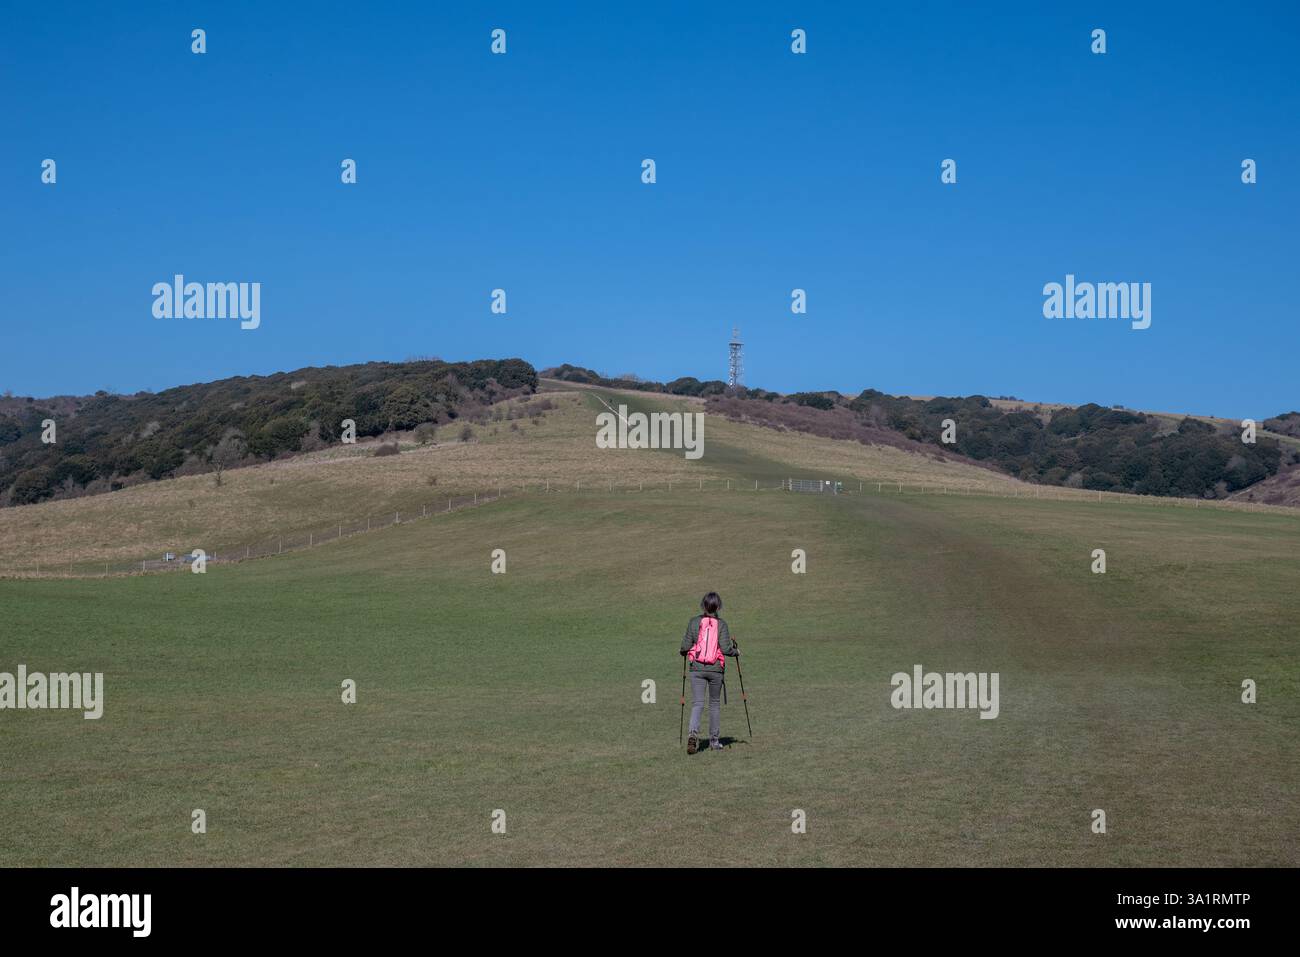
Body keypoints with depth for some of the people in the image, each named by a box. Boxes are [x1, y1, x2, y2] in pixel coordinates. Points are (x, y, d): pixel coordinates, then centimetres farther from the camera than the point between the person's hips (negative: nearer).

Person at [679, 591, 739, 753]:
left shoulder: (694, 622, -2)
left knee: (697, 703, -1)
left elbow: (686, 646, -4)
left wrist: (684, 652, 19)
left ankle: (693, 732, -26)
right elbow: (726, 648, -11)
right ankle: (714, 741, 19)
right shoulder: (721, 624, -4)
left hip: (697, 667, 0)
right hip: (715, 669, 0)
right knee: (715, 703, 14)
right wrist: (736, 652, 9)